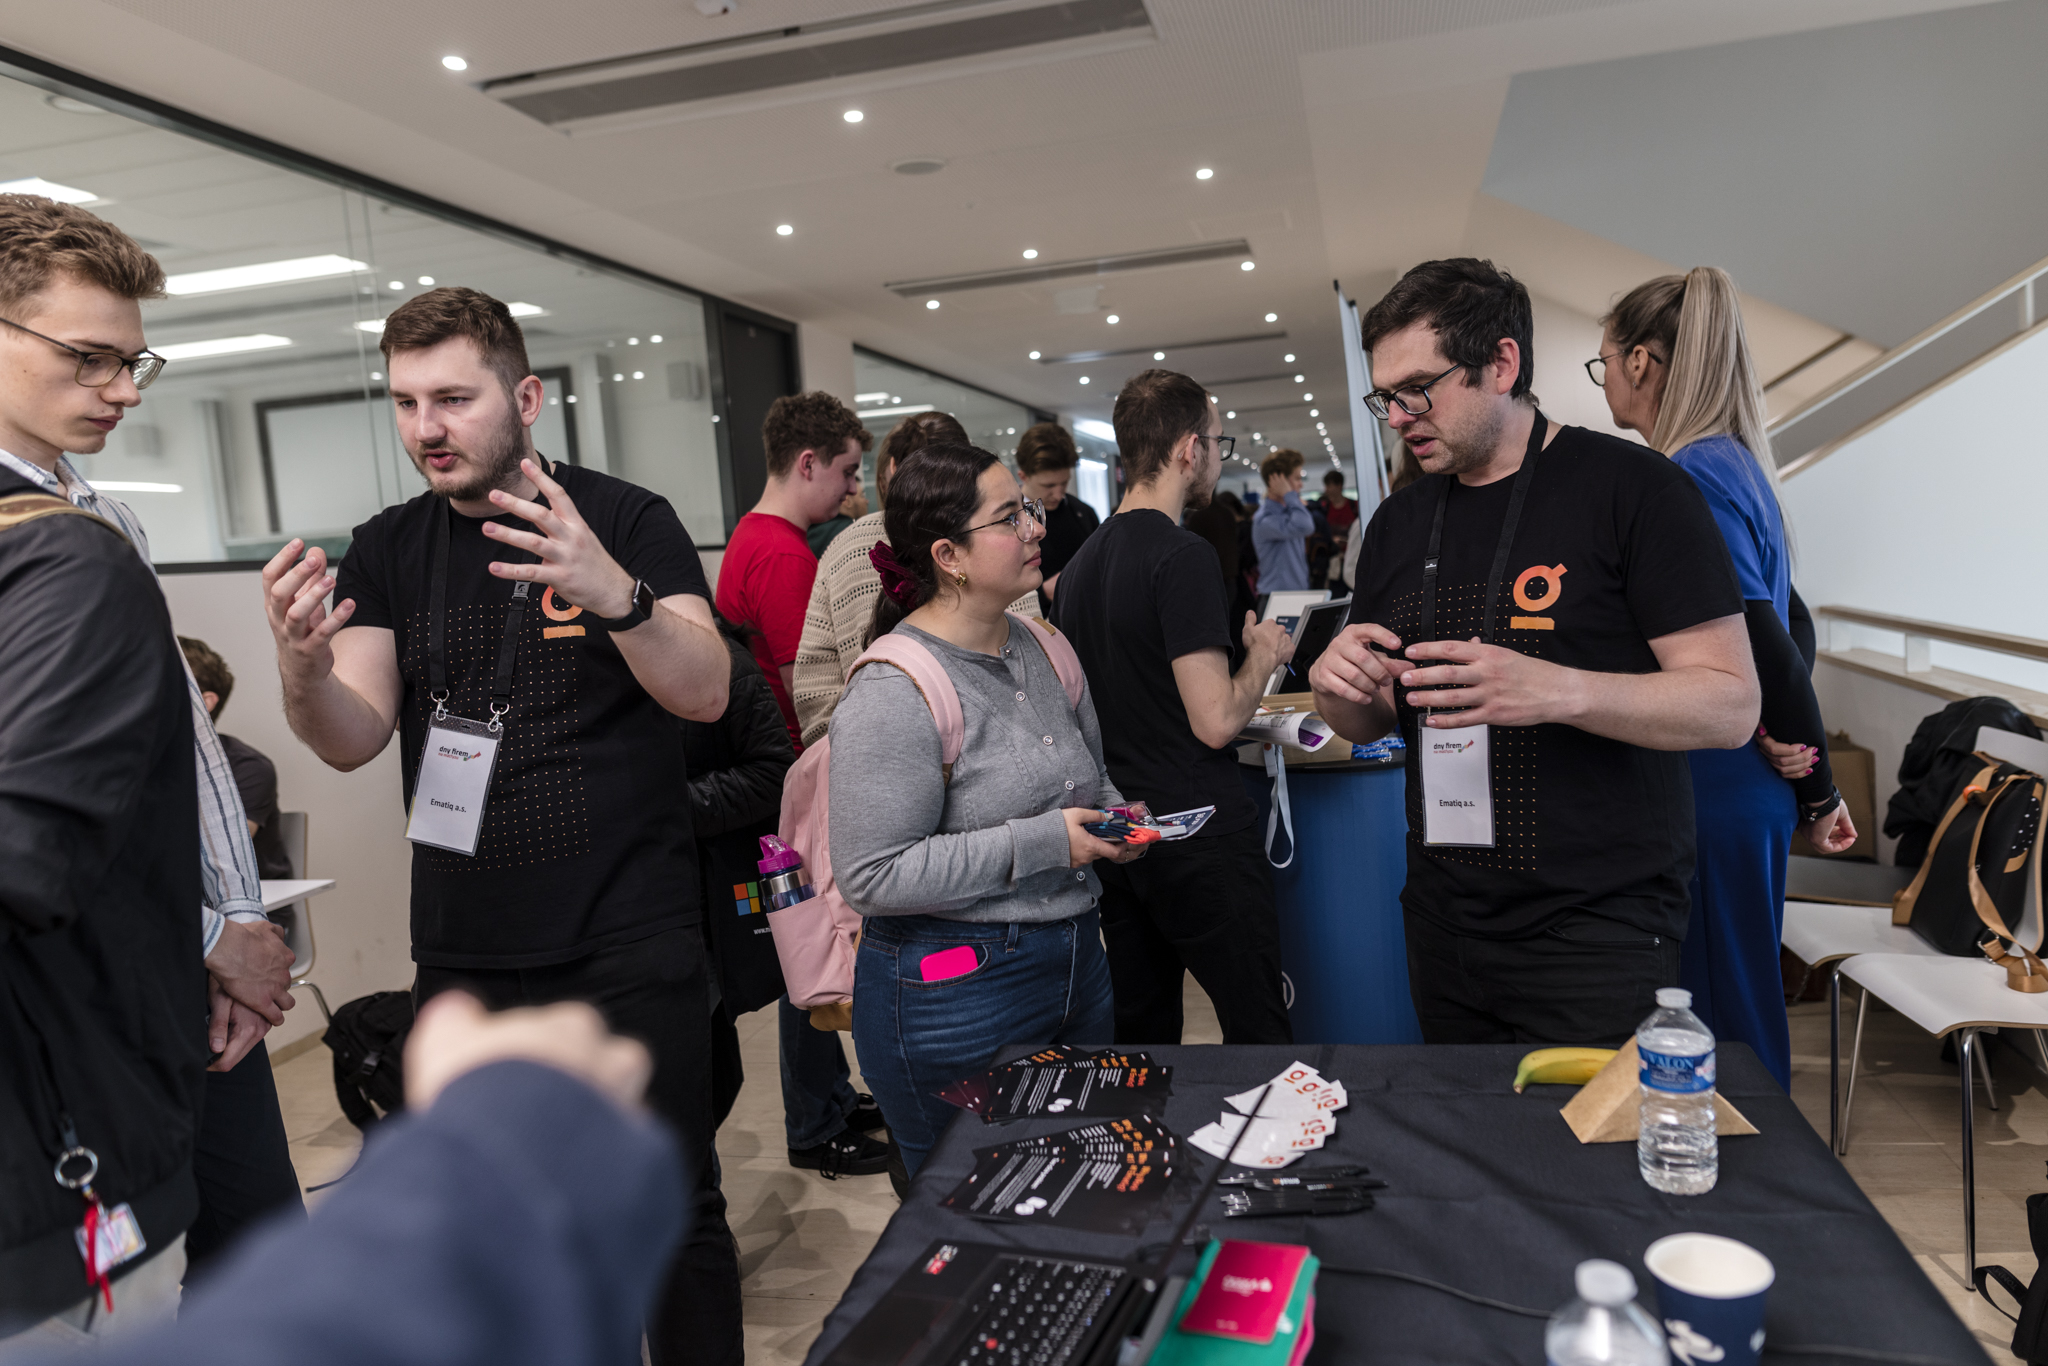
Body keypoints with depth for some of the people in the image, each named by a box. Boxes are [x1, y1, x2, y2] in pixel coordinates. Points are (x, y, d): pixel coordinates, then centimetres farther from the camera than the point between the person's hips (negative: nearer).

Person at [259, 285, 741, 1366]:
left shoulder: (627, 521, -4)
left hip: (630, 943, -3)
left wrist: (616, 596, -35)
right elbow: (354, 740, -4)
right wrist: (303, 669, -26)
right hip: (464, 955, 4)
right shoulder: (387, 551, 6)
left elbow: (705, 693, -17)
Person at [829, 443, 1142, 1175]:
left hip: (1077, 965, 8)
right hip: (955, 995, -8)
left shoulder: (1040, 645, 6)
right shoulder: (894, 692, -20)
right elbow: (872, 876, -24)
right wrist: (1038, 844, -23)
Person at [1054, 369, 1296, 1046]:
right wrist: (1264, 655, -2)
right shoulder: (1183, 557, -16)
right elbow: (1215, 720, -20)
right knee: (1260, 1033, 3)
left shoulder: (1082, 559, 9)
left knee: (1140, 1030, 15)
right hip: (1198, 835, -8)